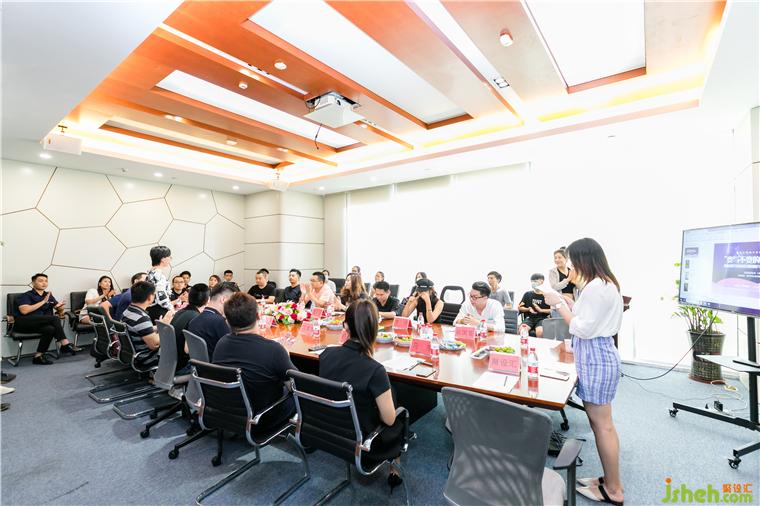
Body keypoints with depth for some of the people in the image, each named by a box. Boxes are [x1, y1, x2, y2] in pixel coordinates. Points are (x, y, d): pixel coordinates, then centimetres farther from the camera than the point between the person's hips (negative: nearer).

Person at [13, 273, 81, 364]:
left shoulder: (49, 296, 20)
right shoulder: (26, 295, 4)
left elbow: (59, 308, 22)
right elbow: (24, 310, -14)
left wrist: (60, 308, -3)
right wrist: (43, 301, -12)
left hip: (38, 324, 5)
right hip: (23, 323, -5)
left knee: (50, 329, -32)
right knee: (54, 318, -30)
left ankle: (38, 356, -25)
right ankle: (65, 345, -30)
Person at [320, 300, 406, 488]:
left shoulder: (327, 354, -17)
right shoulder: (374, 370, -32)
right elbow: (389, 419, -19)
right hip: (361, 441, -4)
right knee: (400, 419, 24)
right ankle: (394, 469, 37)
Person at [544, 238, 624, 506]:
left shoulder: (595, 287, -20)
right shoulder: (608, 284, 12)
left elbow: (584, 330, -20)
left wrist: (560, 306, -14)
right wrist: (570, 305, 10)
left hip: (594, 358, -10)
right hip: (600, 353, 10)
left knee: (602, 425, 4)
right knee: (601, 423, 17)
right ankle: (610, 479, 29)